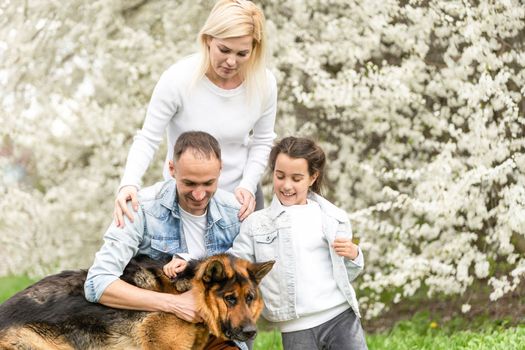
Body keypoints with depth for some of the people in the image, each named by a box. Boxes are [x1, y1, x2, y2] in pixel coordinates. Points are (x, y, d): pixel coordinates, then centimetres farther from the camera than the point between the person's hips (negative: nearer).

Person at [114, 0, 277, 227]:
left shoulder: (264, 83, -12)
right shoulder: (178, 79, -21)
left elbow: (262, 142, 3)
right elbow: (148, 139, -15)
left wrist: (248, 185, -10)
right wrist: (129, 183, -31)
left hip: (238, 195, 3)